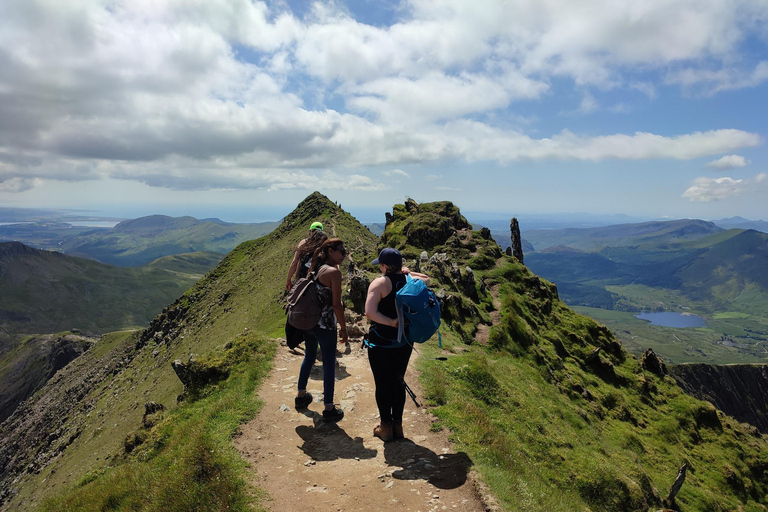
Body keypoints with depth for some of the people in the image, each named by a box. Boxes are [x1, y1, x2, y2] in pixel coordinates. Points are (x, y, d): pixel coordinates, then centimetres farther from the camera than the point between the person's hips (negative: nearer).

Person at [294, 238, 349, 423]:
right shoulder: (334, 272, -17)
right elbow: (336, 305, -18)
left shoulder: (314, 269, 5)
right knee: (329, 365, 4)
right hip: (325, 326, -8)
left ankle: (301, 396, 40)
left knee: (309, 357, 25)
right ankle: (329, 409, 13)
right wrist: (343, 328, -10)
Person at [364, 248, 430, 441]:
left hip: (381, 343, -5)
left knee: (382, 384, 9)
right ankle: (397, 425, 27)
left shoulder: (380, 283, -15)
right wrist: (407, 273, 13)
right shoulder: (411, 280, 0)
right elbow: (427, 279, 24)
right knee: (398, 382, 17)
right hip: (404, 343, 5)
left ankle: (386, 427, 20)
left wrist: (392, 322, -21)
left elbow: (369, 312, -27)